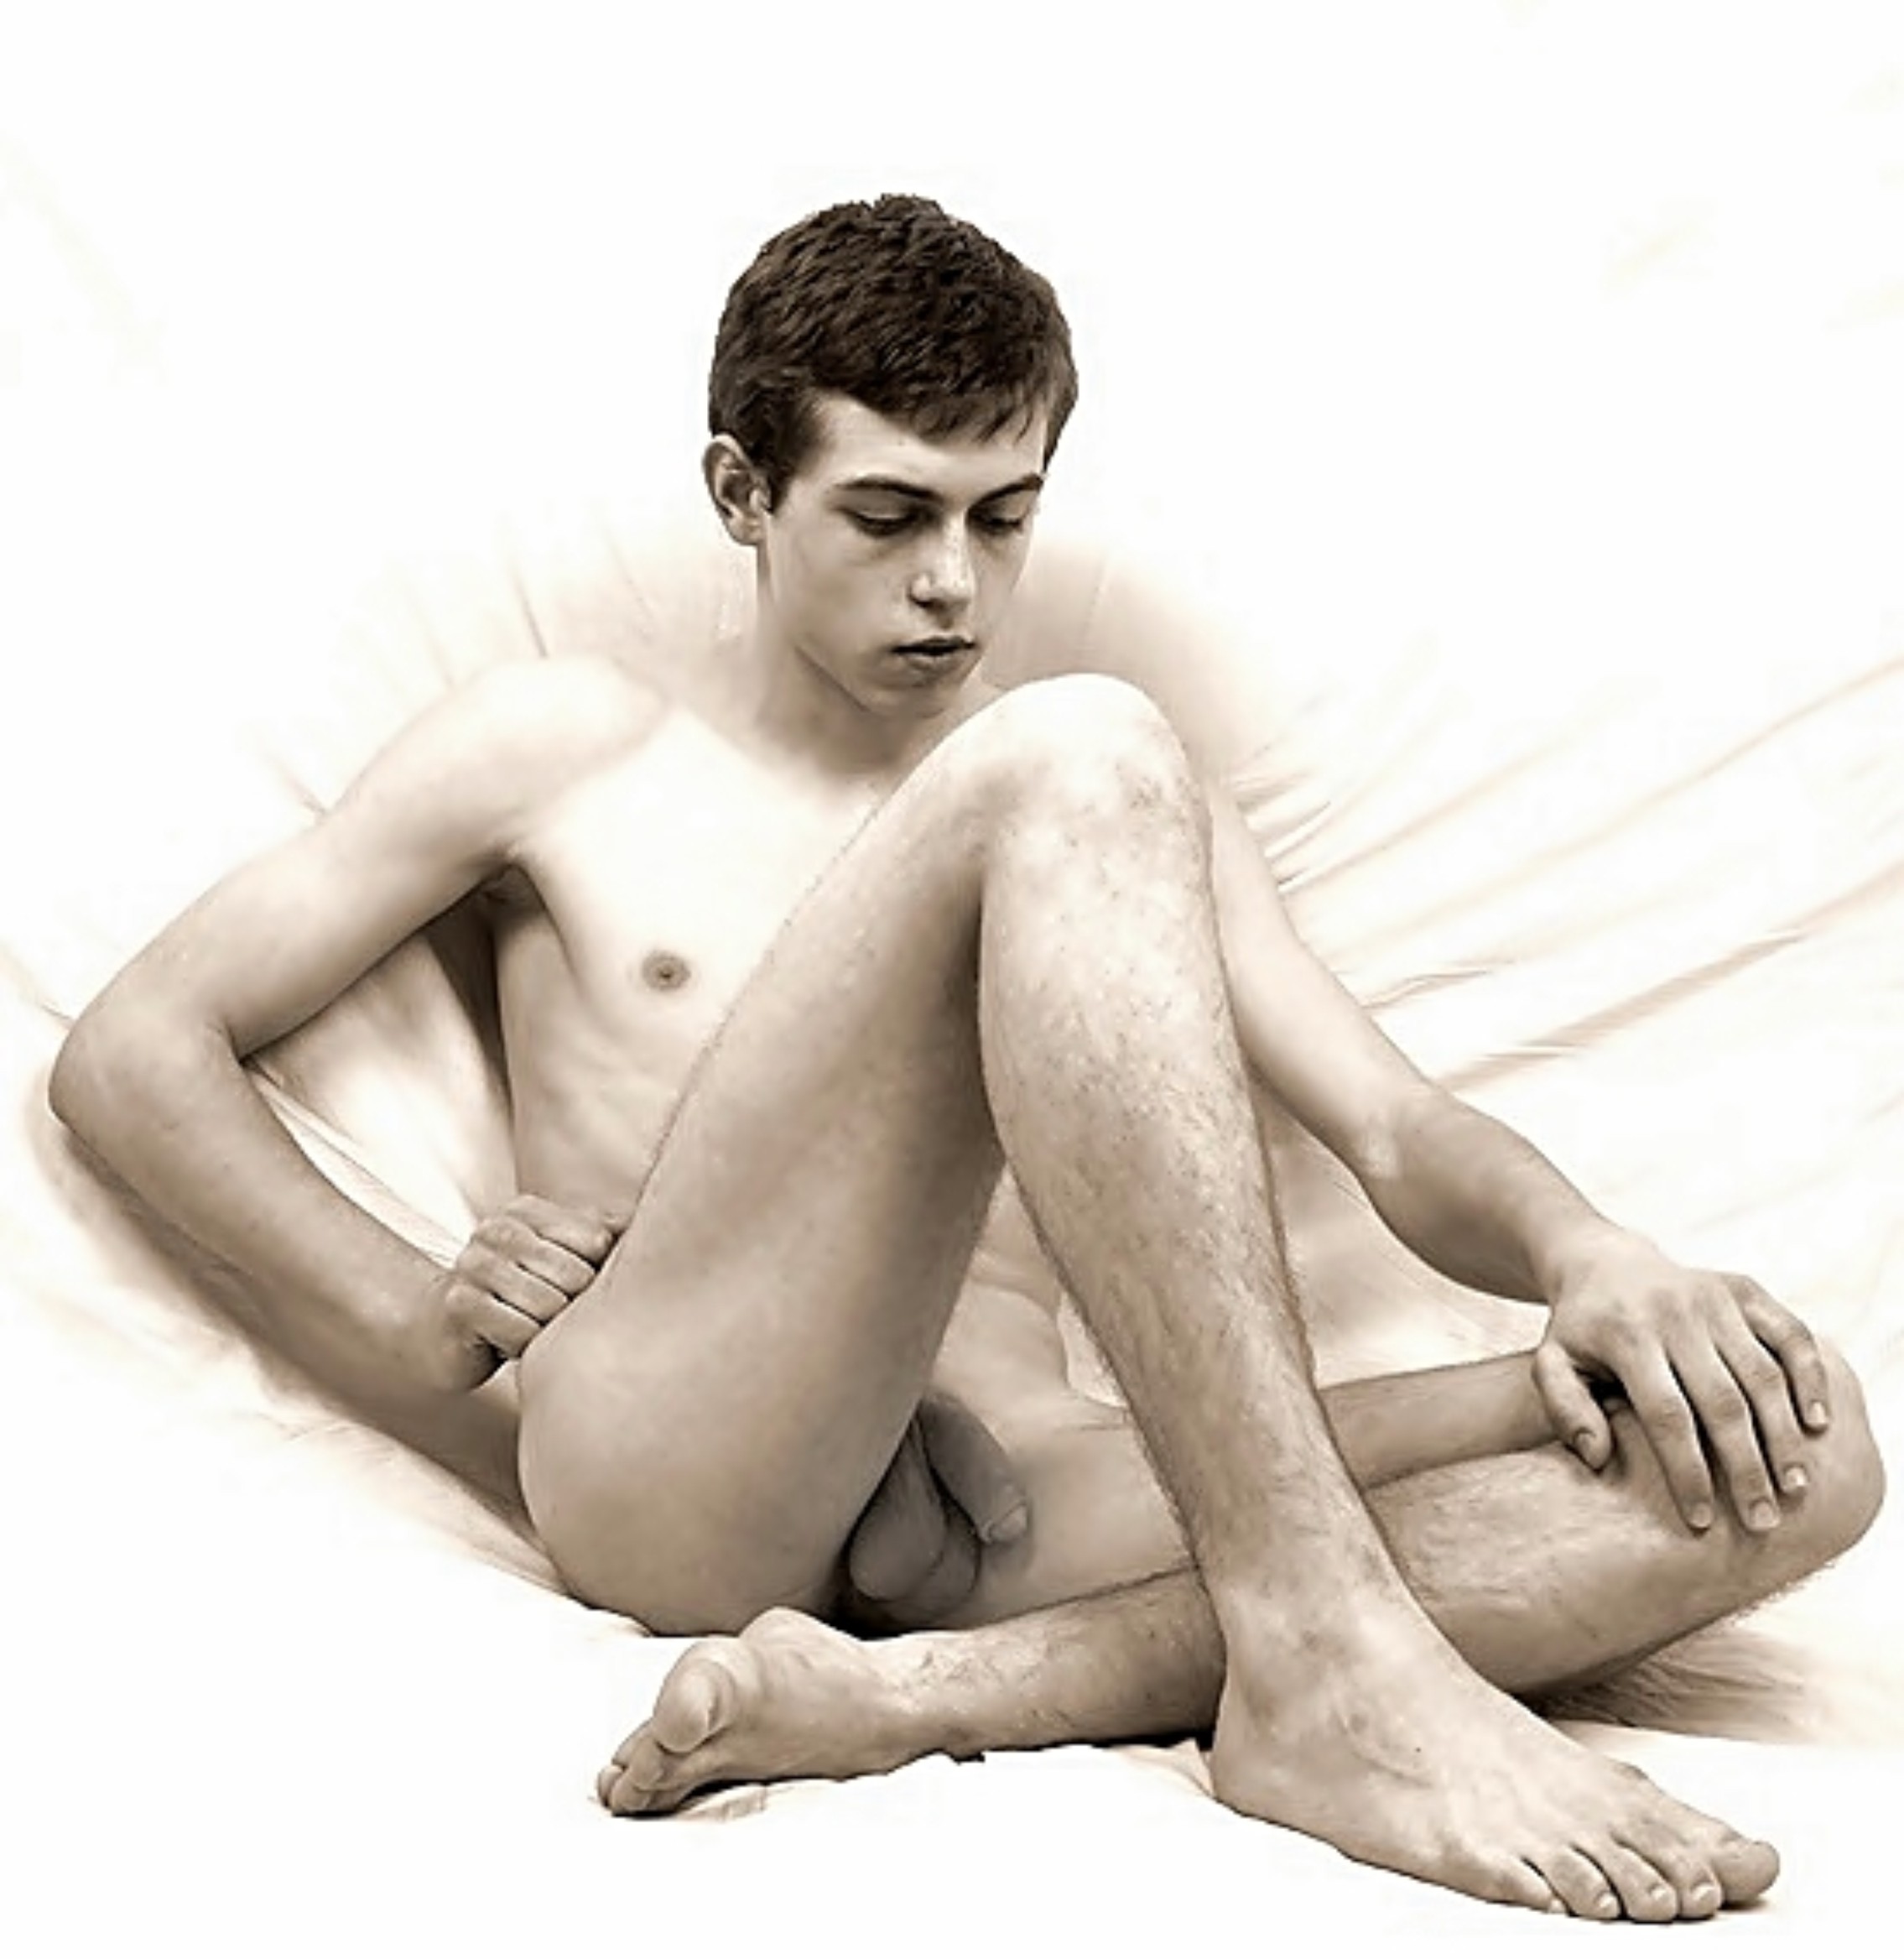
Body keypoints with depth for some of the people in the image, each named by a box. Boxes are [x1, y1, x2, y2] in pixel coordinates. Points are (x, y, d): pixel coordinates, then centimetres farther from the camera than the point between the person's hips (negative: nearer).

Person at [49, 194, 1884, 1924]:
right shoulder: (563, 751, 19)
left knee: (1784, 1451, -19)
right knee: (1075, 757, -22)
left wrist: (1583, 1249, -7)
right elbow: (132, 1051, 18)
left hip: (1009, 1502, 4)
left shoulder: (1138, 816, 26)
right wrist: (411, 1321, 1)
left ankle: (922, 1695, -34)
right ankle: (1321, 1666, -32)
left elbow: (1404, 1135, 16)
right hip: (660, 1461, -3)